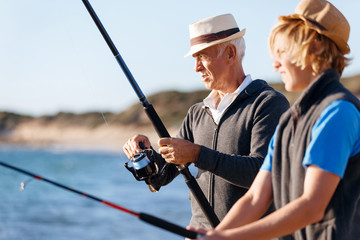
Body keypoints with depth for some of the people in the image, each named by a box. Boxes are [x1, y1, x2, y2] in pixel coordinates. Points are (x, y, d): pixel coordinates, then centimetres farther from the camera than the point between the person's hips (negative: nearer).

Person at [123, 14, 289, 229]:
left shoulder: (269, 103, -5)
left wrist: (197, 154, -22)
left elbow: (262, 172, -17)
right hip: (199, 230, 4)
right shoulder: (197, 113, 15)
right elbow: (163, 175, 17)